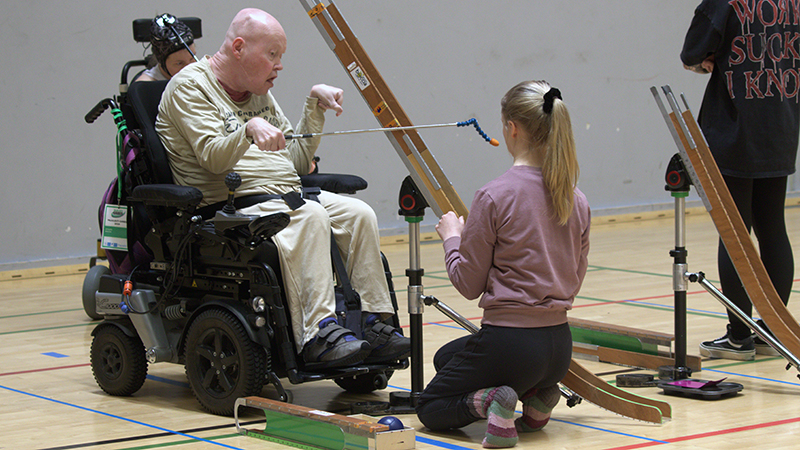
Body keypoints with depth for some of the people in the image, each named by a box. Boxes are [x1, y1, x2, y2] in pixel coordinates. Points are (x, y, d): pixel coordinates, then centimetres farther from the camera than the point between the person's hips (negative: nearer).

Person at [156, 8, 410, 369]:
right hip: (229, 204, -8)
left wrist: (315, 106, 11)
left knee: (359, 214, -13)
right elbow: (213, 157, -18)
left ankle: (374, 323, -15)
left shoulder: (260, 93, 21)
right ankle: (317, 335, -39)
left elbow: (298, 160, 20)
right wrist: (249, 130, -36)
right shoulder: (190, 88, -4)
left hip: (285, 197, 8)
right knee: (310, 217, -32)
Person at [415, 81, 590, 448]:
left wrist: (452, 236, 7)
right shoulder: (576, 200, 2)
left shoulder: (494, 197, -17)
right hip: (560, 345, 7)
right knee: (445, 358, 32)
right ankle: (538, 395, 9)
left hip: (508, 341, -7)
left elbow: (468, 284, -10)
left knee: (430, 409, 18)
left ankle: (489, 402, -13)